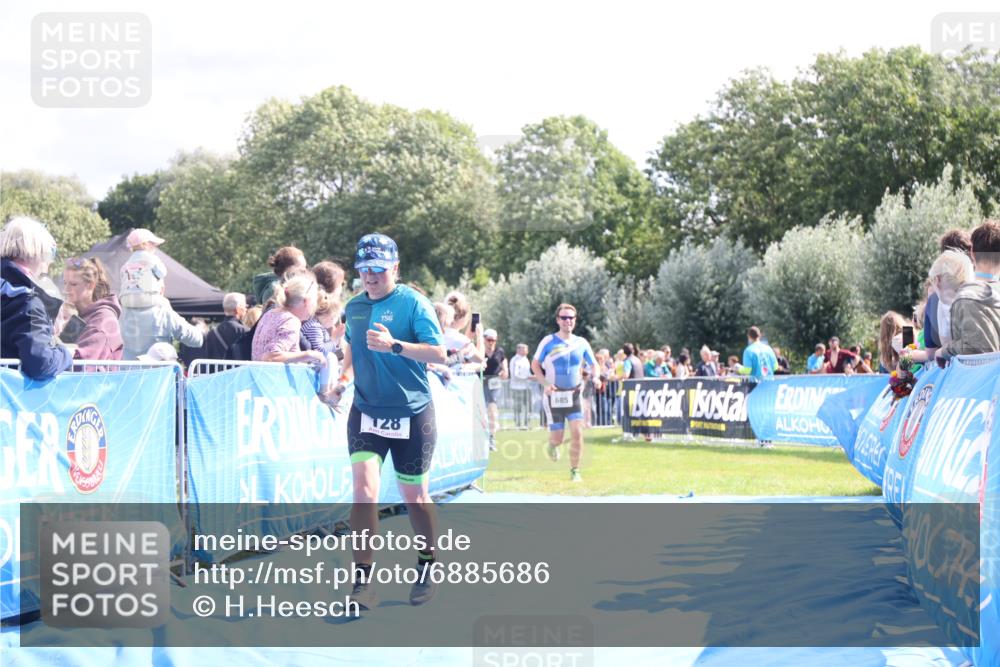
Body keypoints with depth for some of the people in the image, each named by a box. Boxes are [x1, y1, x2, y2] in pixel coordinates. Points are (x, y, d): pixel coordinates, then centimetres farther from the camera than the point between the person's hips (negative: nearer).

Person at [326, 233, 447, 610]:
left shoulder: (413, 303, -9)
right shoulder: (354, 307, 7)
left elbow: (439, 354, -15)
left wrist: (394, 345, -27)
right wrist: (343, 380, 8)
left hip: (411, 414, -3)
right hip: (366, 412, 3)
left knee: (414, 496, 9)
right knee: (364, 489, -14)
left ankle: (427, 569, 31)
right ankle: (362, 582, -13)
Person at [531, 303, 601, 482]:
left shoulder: (581, 343, 3)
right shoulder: (548, 342, -5)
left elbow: (594, 364, 13)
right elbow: (535, 365, 0)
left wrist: (596, 377, -9)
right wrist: (545, 384, -15)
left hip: (574, 394, 2)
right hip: (554, 396, -2)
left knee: (577, 433, -13)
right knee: (558, 438, 0)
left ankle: (574, 471, -1)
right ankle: (552, 444, 38)